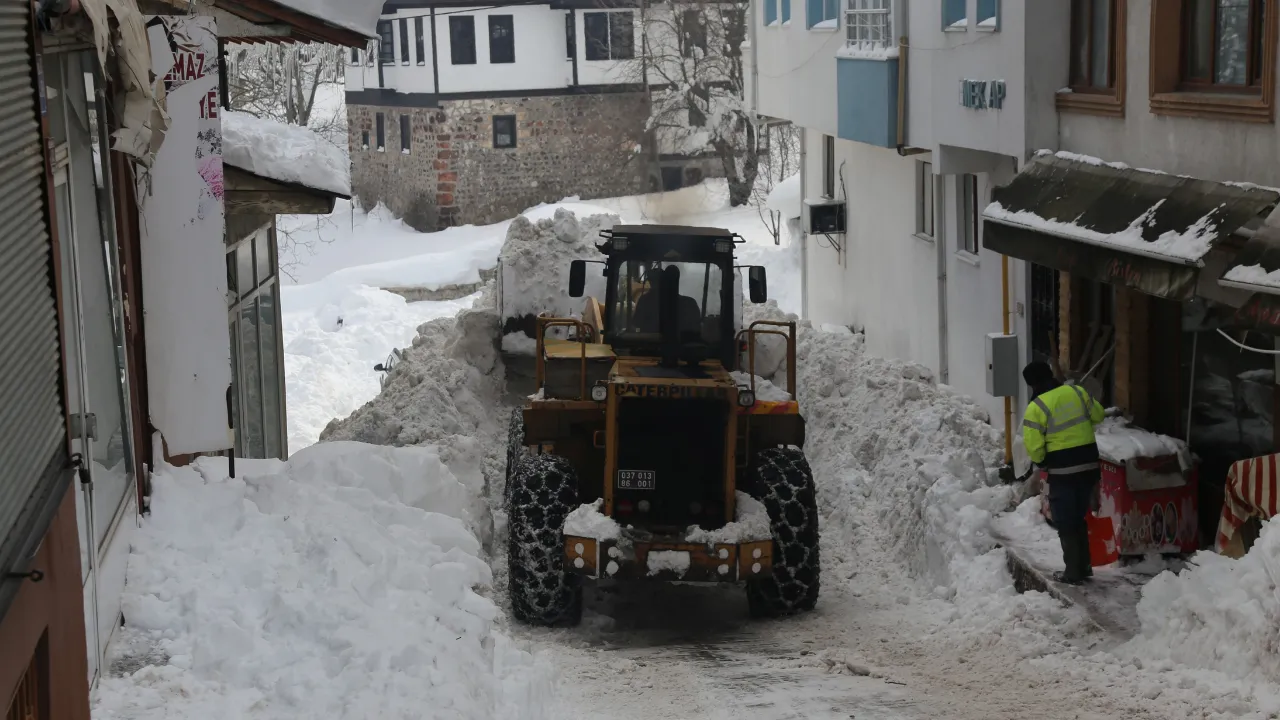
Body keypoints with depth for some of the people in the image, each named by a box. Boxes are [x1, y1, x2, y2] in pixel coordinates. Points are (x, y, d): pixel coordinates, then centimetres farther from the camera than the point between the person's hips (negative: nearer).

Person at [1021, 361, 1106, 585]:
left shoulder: (1036, 407, -14)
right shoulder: (1077, 392, 1)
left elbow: (1033, 446, -14)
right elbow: (1098, 415, 14)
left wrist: (1041, 462, 7)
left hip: (1062, 471, -5)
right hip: (1089, 465, 5)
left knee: (1066, 523, 6)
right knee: (1079, 518, 20)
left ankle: (1073, 572, 8)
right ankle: (1084, 566, 24)